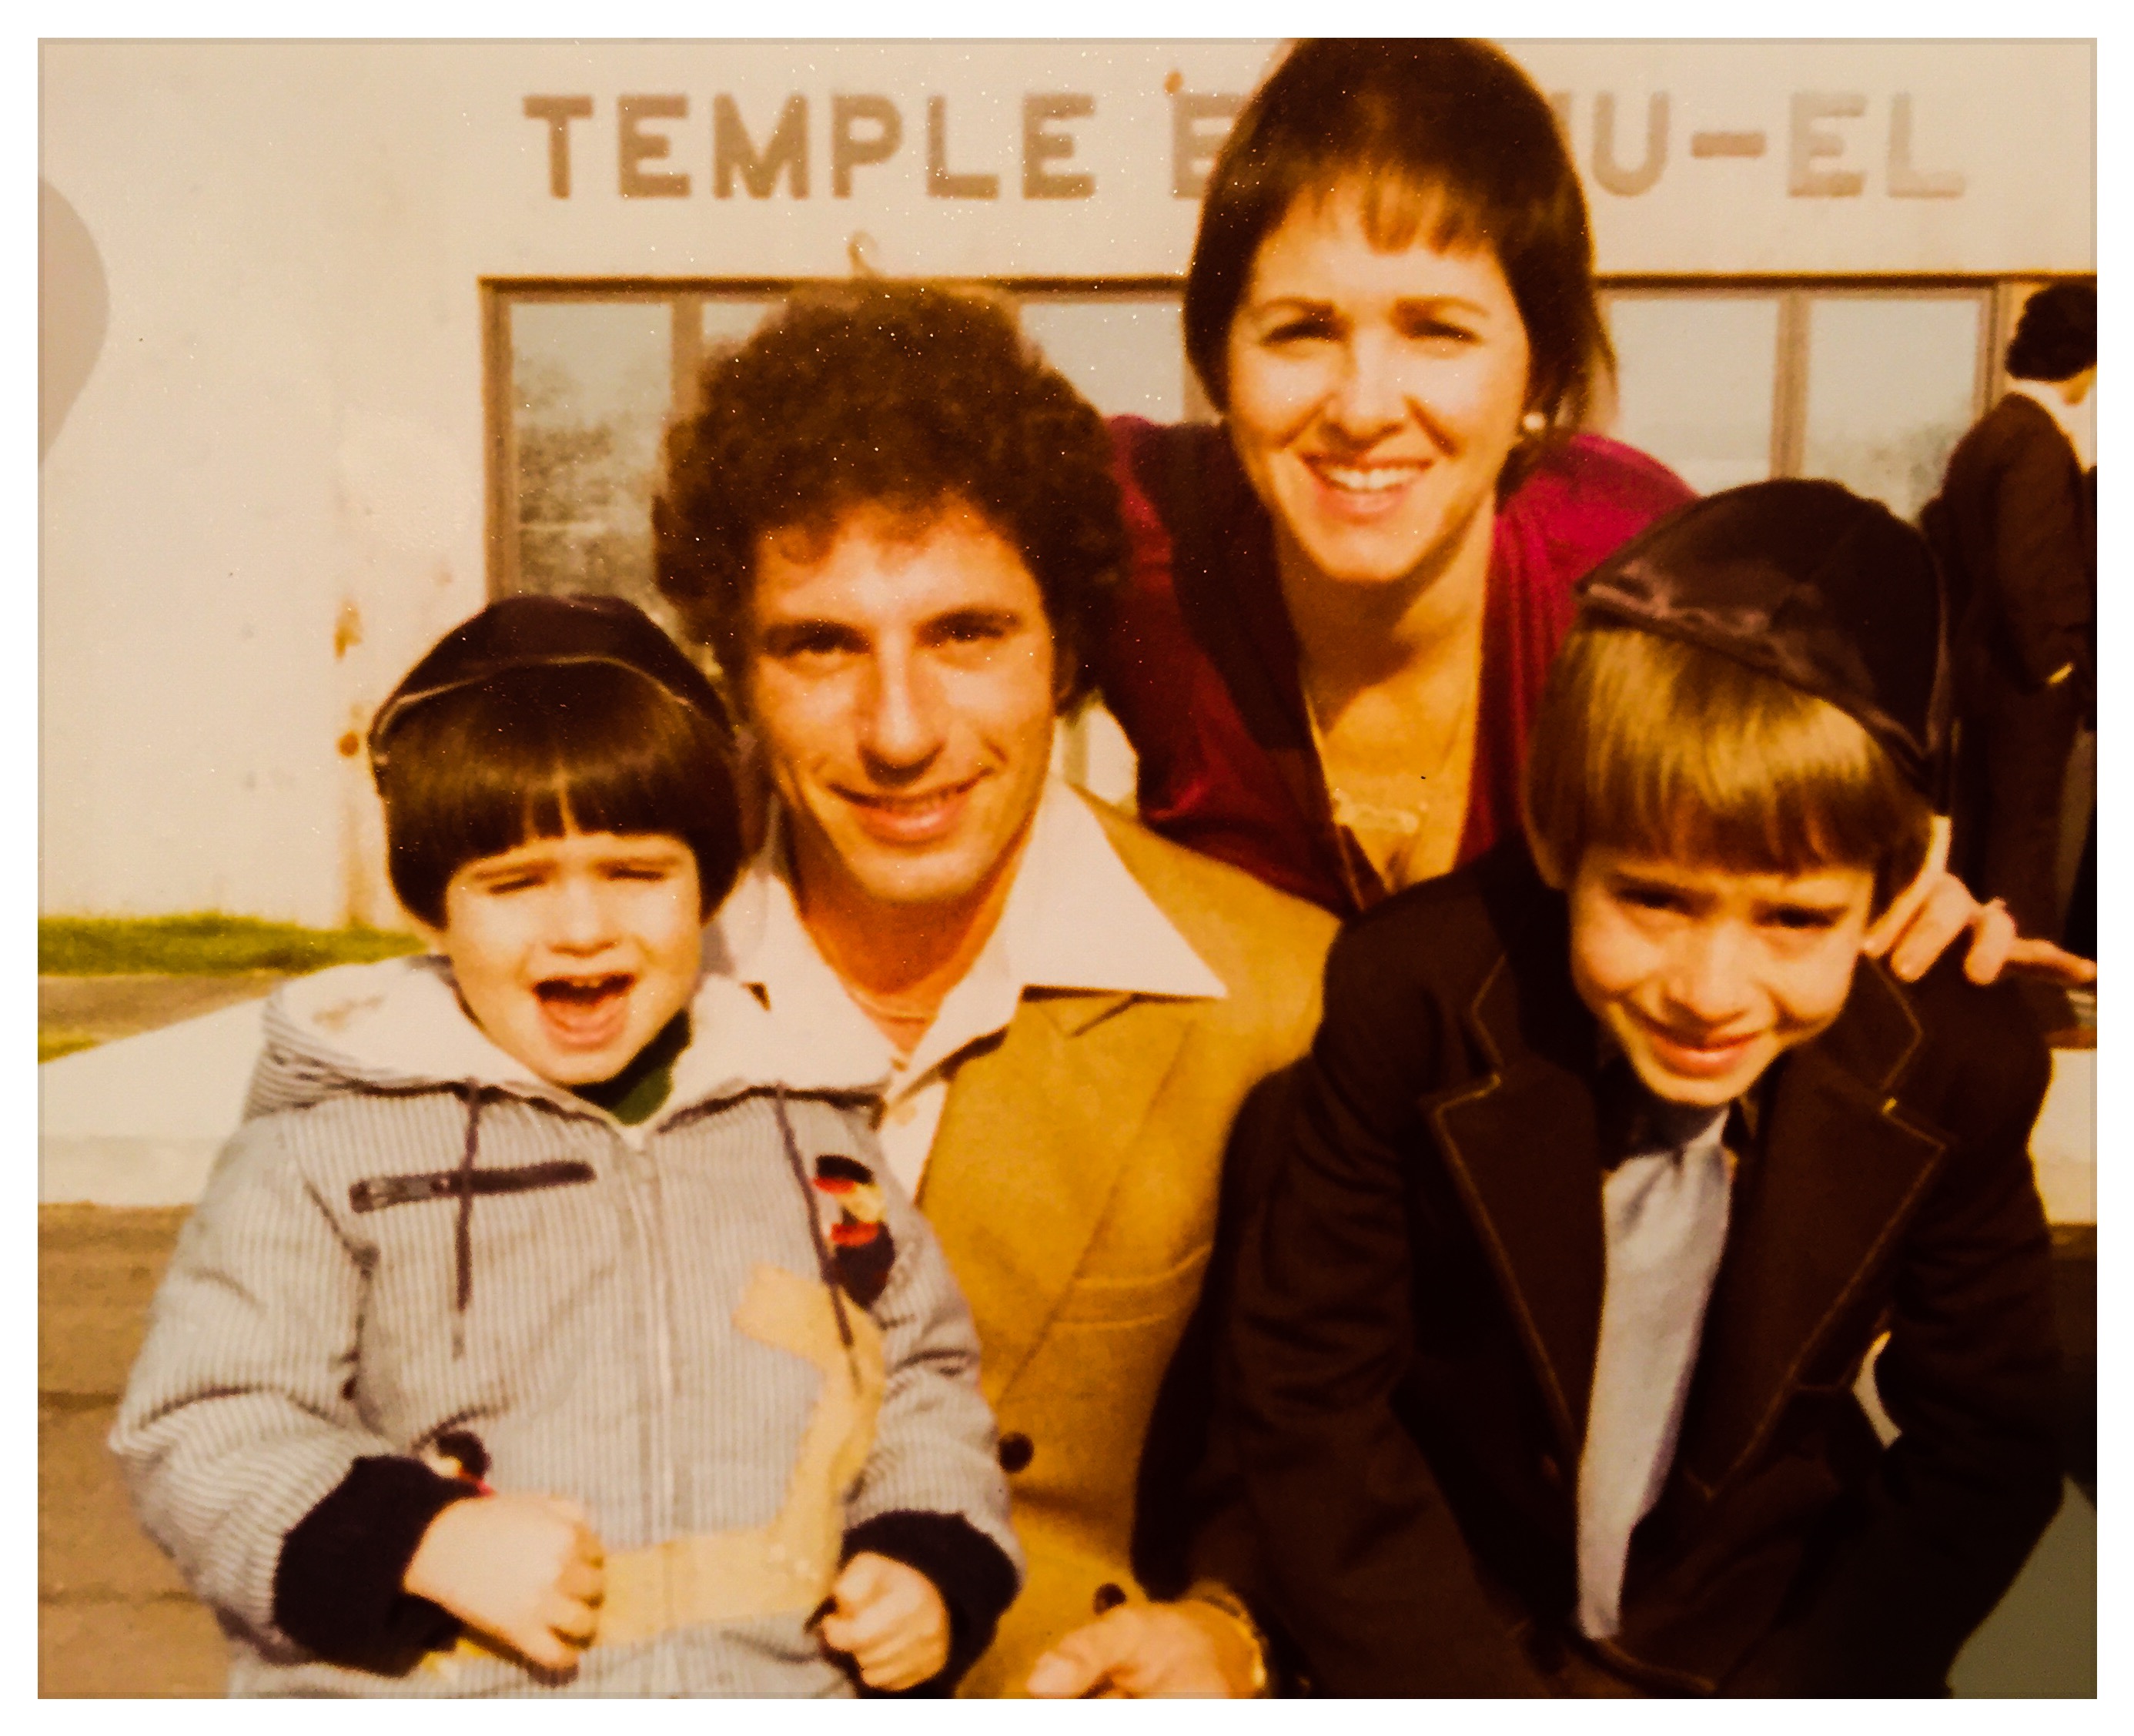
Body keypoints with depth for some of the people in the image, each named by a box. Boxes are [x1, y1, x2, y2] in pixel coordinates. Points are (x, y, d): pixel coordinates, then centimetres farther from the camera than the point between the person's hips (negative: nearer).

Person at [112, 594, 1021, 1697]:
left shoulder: (810, 1132, 11)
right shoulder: (323, 1148, 2)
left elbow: (927, 1379, 20)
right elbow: (201, 1426, 0)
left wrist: (936, 1563, 5)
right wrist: (425, 1540, -12)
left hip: (789, 1683, 2)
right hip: (431, 1696, -2)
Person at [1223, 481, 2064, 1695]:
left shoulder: (1957, 1077, -14)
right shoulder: (1412, 1001, -20)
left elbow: (1985, 1451, -2)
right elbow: (1306, 1395, -12)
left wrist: (1788, 1695, -11)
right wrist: (1479, 1694, -15)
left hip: (1772, 1642, 3)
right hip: (1431, 1636, -2)